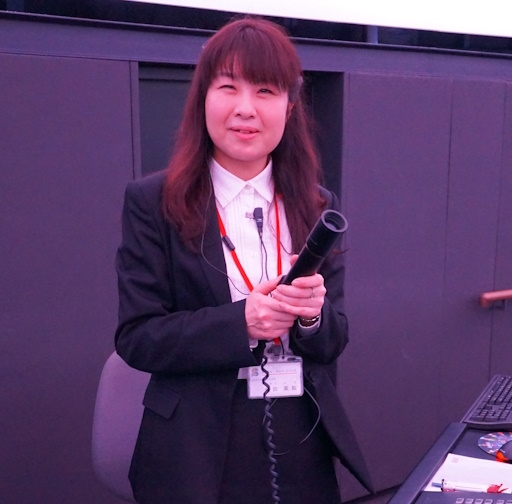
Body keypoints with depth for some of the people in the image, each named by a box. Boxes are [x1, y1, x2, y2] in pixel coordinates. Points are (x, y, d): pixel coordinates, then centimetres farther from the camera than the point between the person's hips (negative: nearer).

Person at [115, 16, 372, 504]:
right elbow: (136, 337, -9)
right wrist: (241, 323, -22)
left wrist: (313, 314, -18)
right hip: (198, 450, -3)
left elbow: (334, 340, 4)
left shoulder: (317, 205, 2)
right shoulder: (153, 203, -7)